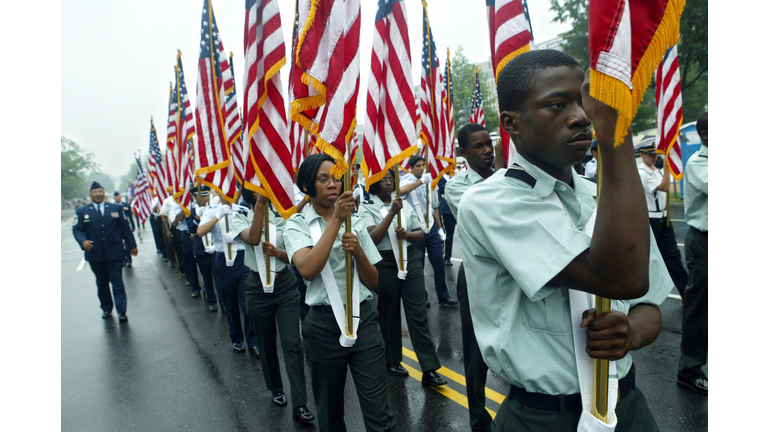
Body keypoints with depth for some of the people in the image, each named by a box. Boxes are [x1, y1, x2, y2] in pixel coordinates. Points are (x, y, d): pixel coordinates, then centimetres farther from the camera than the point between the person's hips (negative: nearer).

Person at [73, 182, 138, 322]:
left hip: (114, 254, -1)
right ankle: (106, 309, 27)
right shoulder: (81, 212, 6)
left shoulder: (116, 208, 7)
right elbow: (77, 230, 1)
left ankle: (121, 311, 3)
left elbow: (125, 227, 8)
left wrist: (132, 245, 8)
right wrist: (83, 241, -21)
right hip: (95, 255, 1)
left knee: (117, 283, -1)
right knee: (102, 283, 13)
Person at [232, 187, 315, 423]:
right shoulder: (240, 219, -3)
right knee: (267, 344, 14)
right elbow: (253, 238, -27)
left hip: (285, 284, 0)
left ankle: (299, 404, 2)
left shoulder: (281, 218, 1)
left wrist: (277, 251, -22)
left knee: (292, 343, -5)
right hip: (259, 287, 0)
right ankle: (276, 390, 36)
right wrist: (260, 203, -33)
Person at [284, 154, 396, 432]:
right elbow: (308, 270, -22)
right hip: (323, 325, -1)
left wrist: (358, 251, -12)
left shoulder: (355, 222, 7)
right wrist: (335, 219, -23)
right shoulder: (297, 224, -1)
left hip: (363, 319, 2)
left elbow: (373, 283, 6)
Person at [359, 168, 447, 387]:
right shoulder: (367, 209, -2)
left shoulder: (404, 203, 10)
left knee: (418, 314, 0)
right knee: (389, 315, 10)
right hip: (385, 264, -2)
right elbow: (372, 238, -16)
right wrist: (392, 213, -22)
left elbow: (420, 233, 11)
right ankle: (392, 361, 29)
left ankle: (429, 369, 4)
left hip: (411, 260, 3)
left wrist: (407, 234, -11)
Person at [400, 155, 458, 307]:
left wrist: (440, 228, 14)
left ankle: (443, 296, 15)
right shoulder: (406, 180, -2)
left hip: (431, 226, 4)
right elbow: (401, 190, -29)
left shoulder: (429, 182, 13)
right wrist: (420, 181, -34)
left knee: (439, 262, 5)